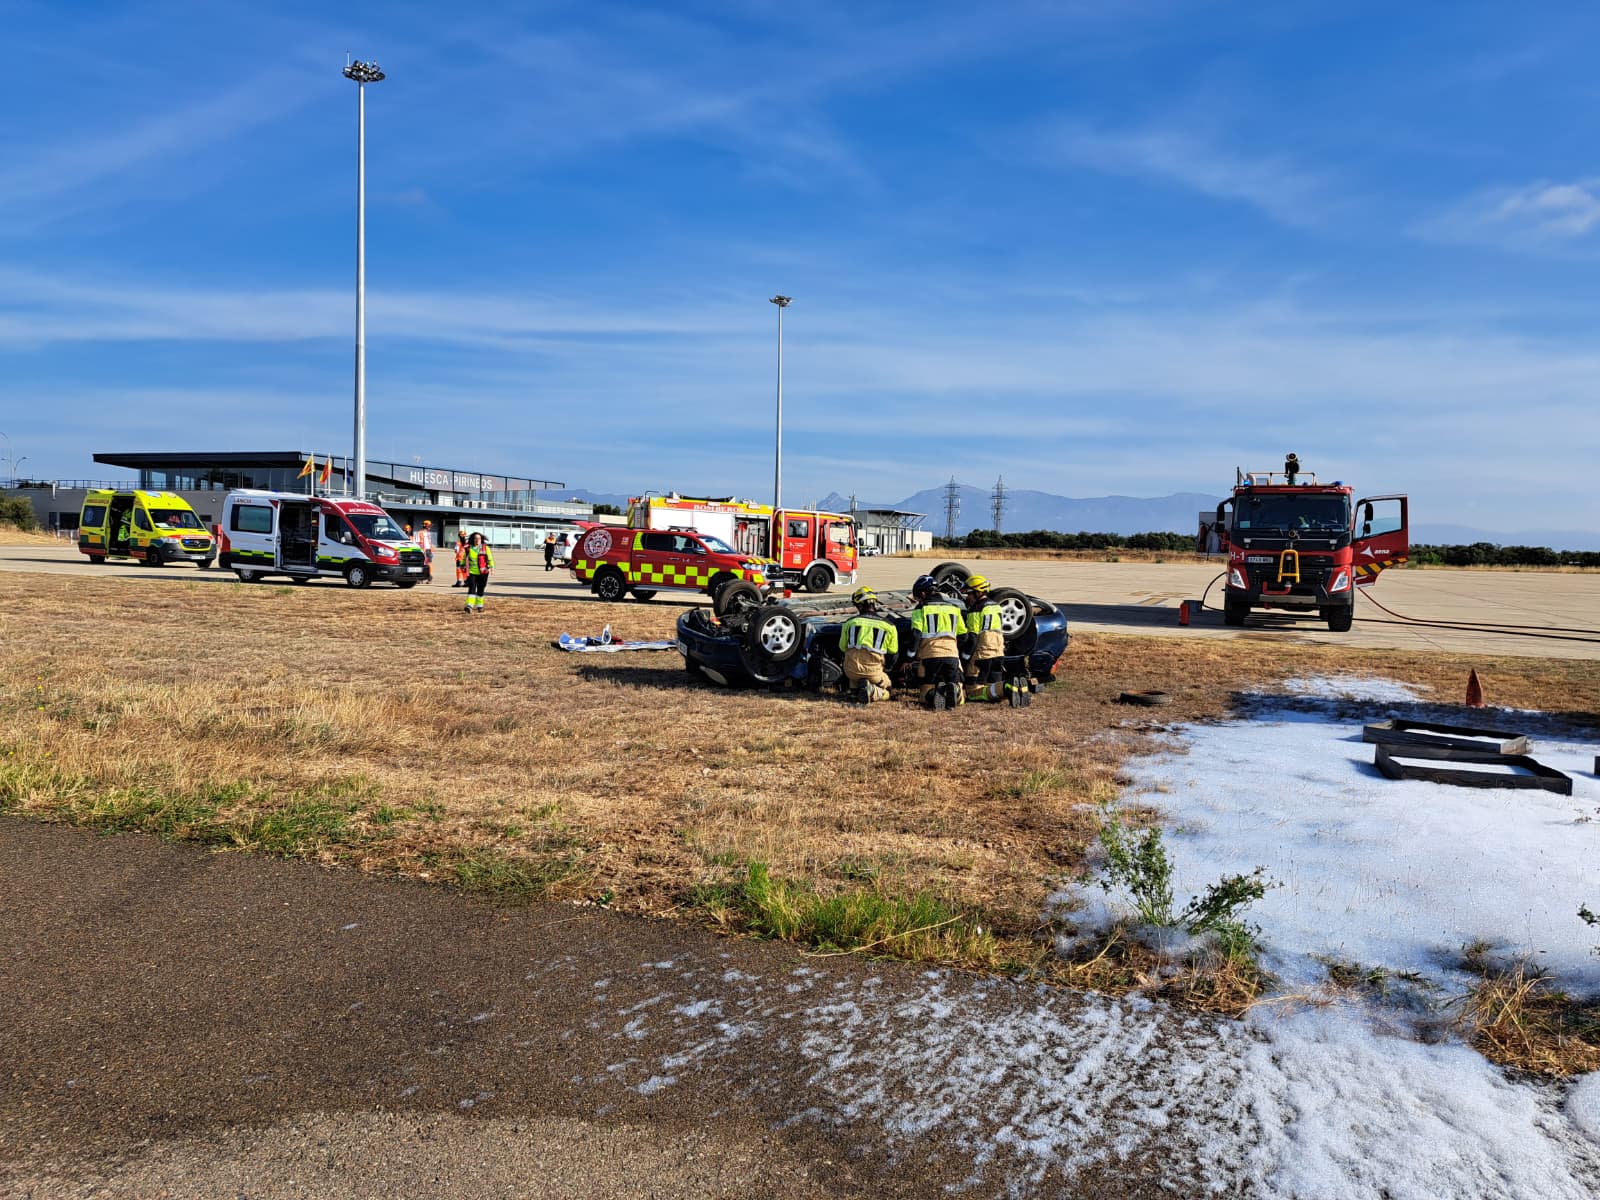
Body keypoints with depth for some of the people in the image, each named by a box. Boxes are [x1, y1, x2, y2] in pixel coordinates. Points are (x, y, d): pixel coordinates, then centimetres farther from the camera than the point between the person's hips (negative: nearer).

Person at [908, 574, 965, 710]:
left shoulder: (921, 609, 6)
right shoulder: (954, 607, 20)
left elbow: (915, 636, -3)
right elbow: (963, 636, 21)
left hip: (930, 655, -3)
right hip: (952, 655, 3)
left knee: (926, 696, 8)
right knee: (959, 698, 8)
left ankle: (934, 694, -27)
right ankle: (953, 690, -27)